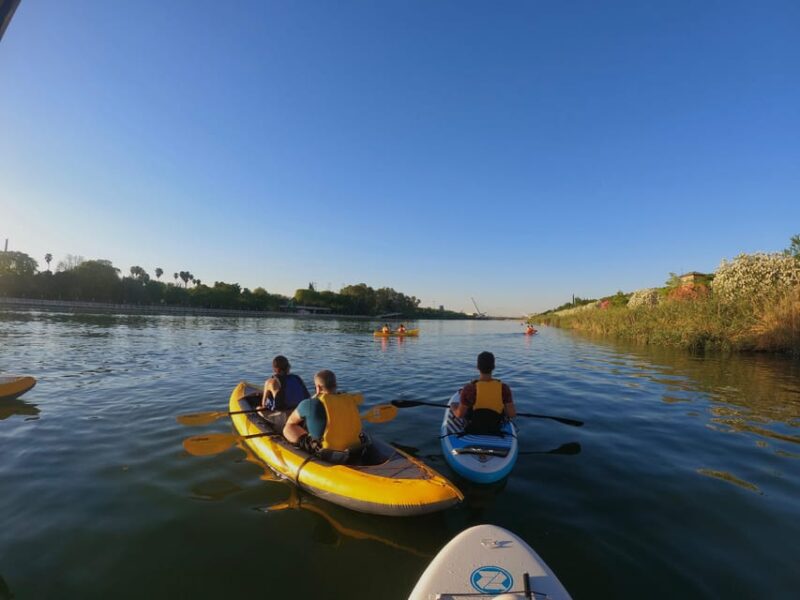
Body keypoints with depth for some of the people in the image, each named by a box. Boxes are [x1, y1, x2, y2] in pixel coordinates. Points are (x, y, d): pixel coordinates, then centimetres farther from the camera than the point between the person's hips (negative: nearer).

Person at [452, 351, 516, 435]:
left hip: (472, 431, -2)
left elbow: (460, 415, -16)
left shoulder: (469, 388, -24)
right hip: (495, 431, 2)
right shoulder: (504, 388, -17)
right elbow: (512, 415, -12)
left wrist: (453, 408, 7)